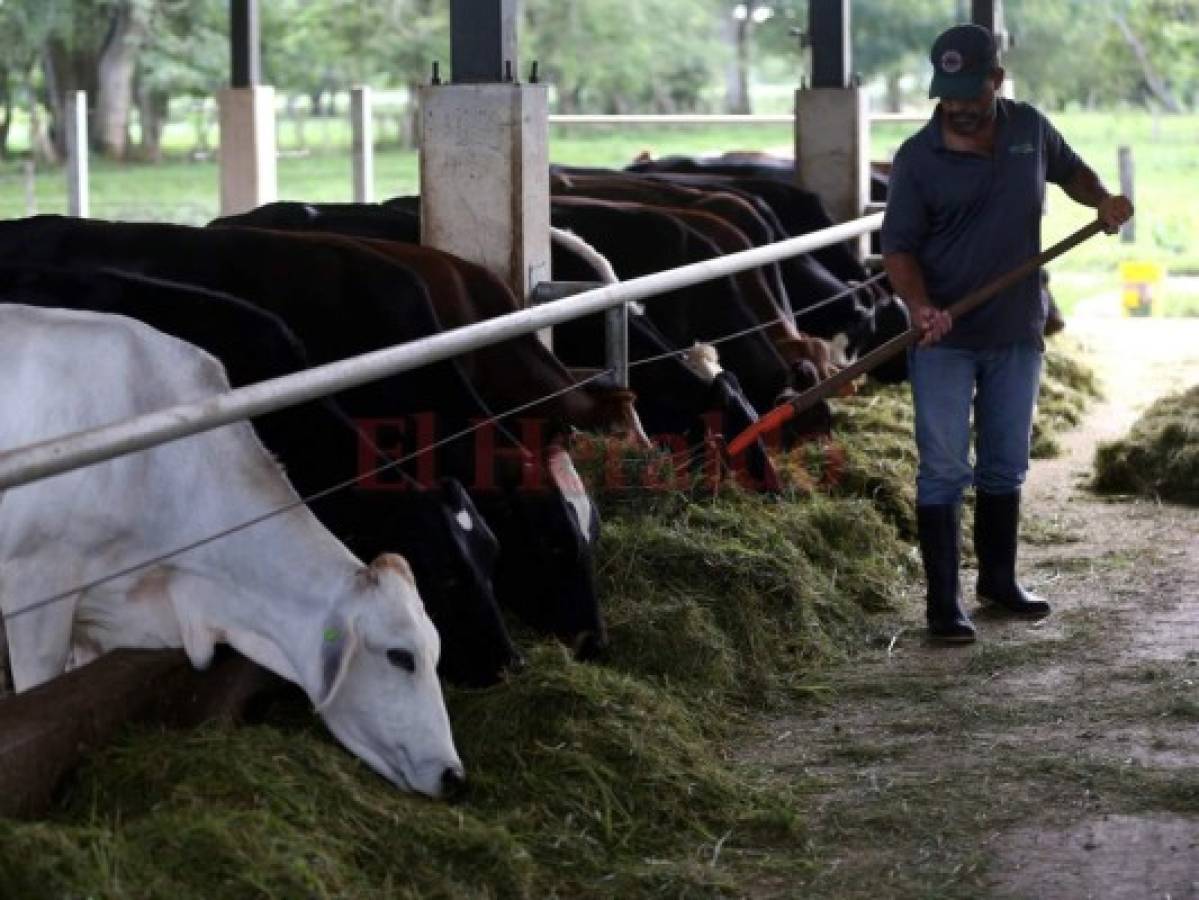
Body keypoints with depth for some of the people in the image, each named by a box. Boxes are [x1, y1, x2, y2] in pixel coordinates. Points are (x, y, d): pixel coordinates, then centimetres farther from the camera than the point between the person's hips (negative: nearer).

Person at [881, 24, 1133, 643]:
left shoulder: (1030, 129, 1)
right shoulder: (917, 159, -11)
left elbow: (1071, 171, 21)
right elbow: (898, 246, -10)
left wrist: (1102, 200, 1)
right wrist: (919, 305, -27)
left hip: (1016, 335, 4)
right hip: (944, 339, -4)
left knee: (1006, 465, 16)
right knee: (944, 470, -4)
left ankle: (998, 580, 30)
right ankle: (943, 603, 0)